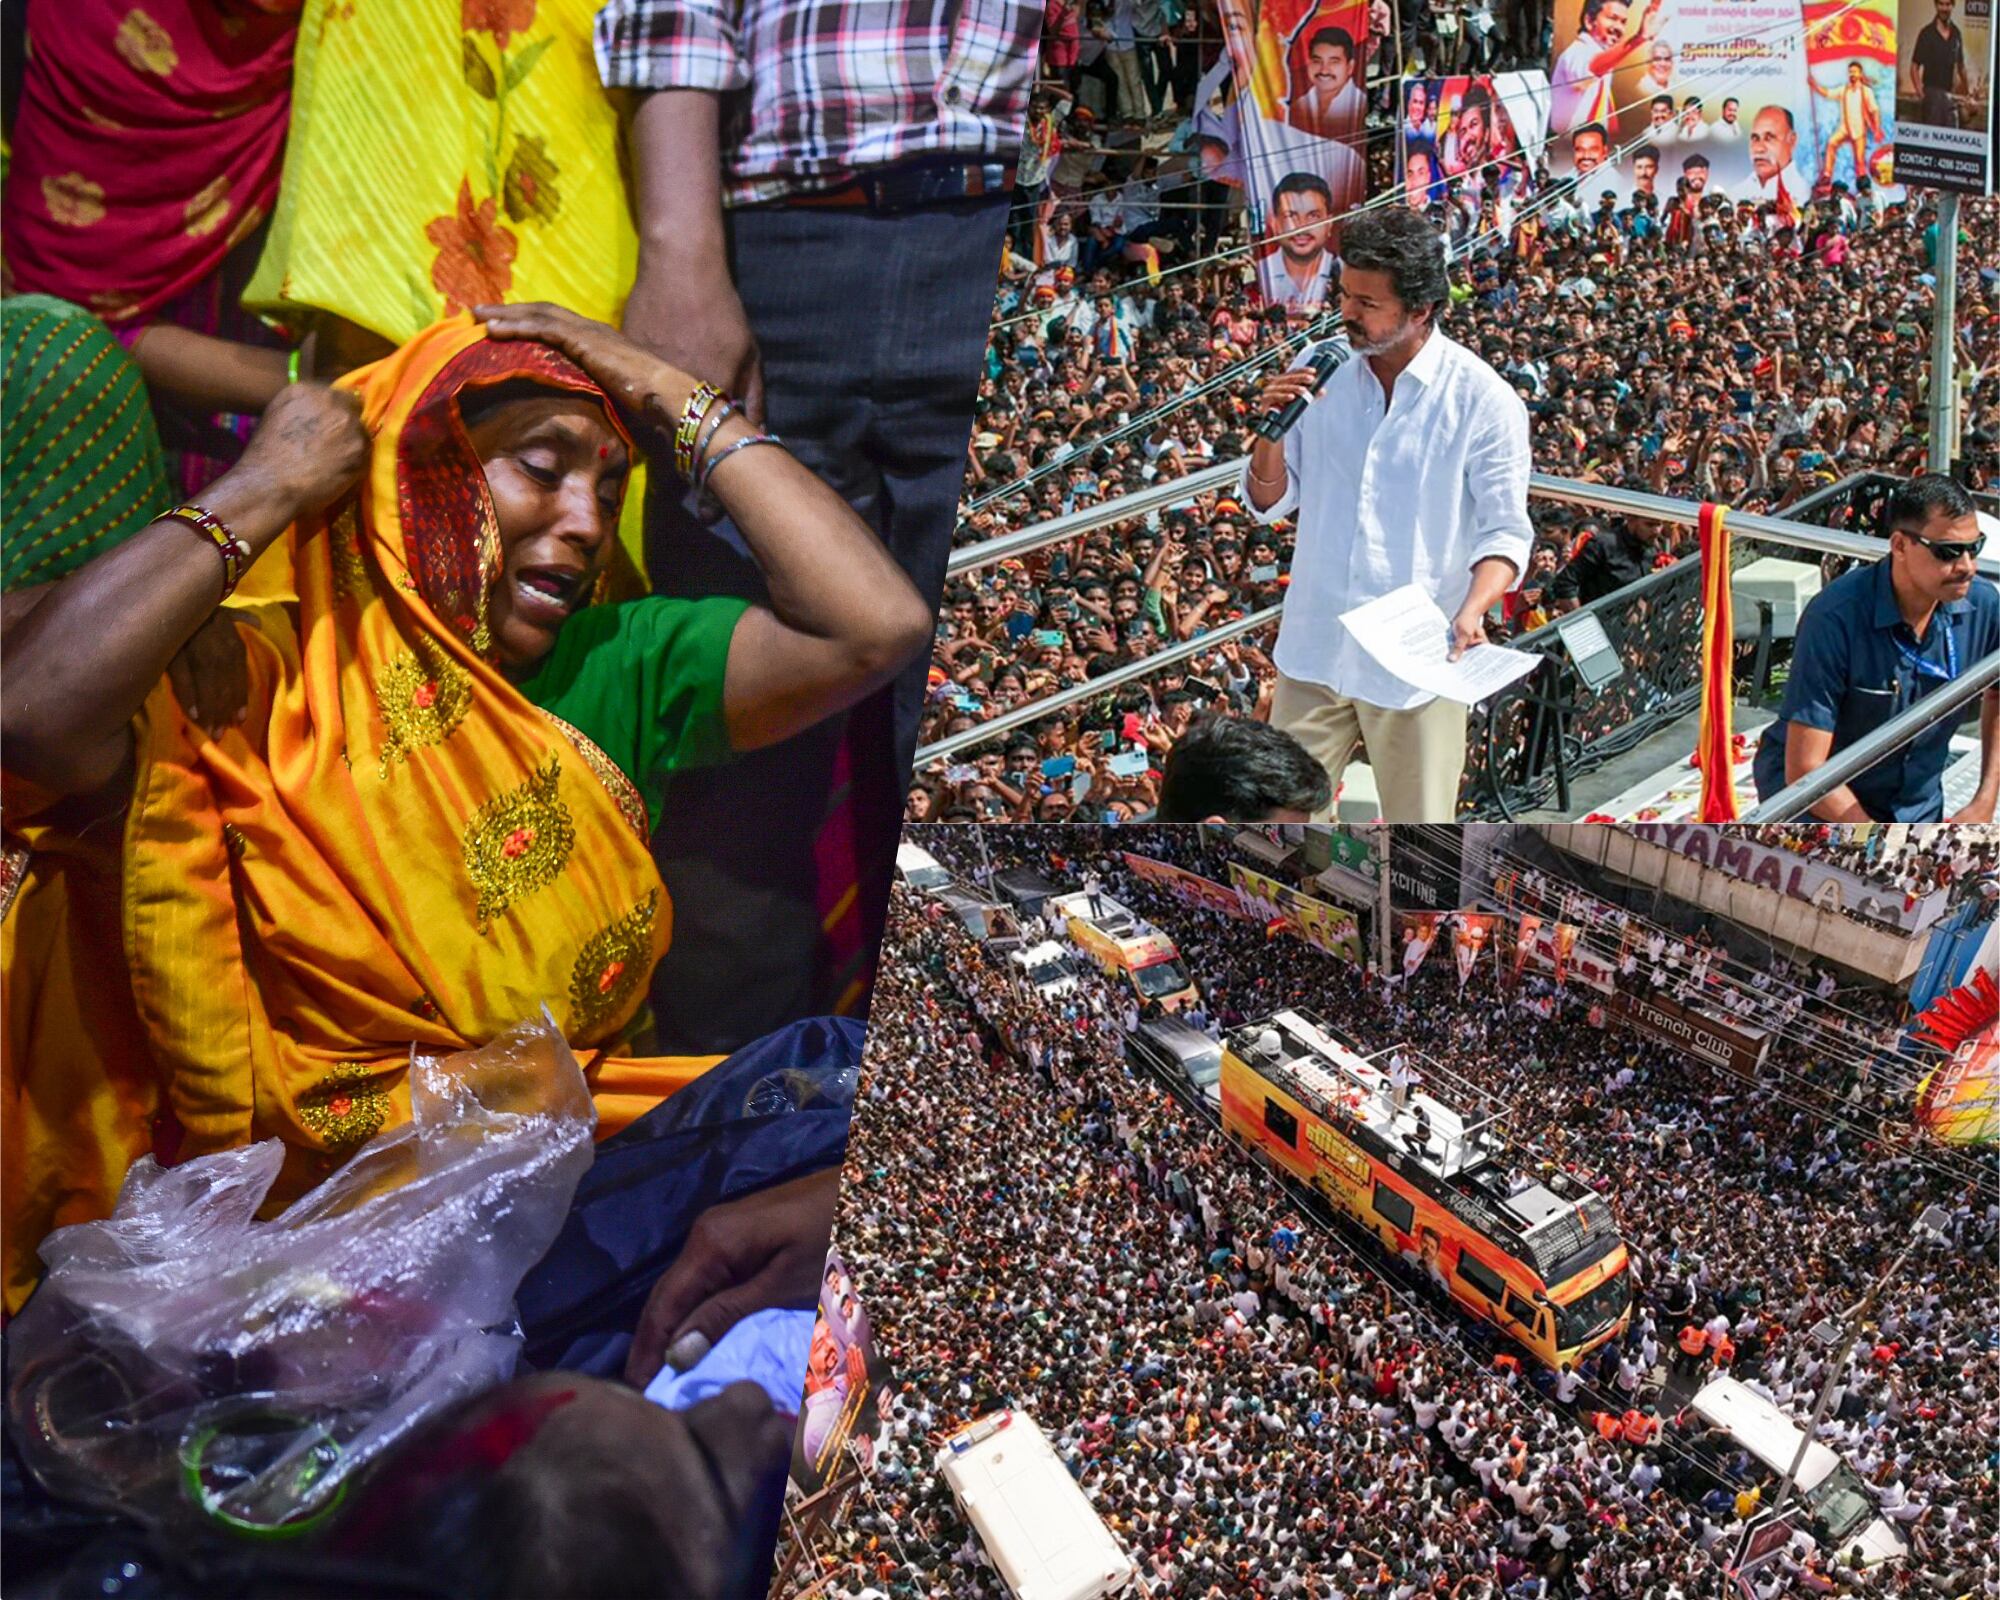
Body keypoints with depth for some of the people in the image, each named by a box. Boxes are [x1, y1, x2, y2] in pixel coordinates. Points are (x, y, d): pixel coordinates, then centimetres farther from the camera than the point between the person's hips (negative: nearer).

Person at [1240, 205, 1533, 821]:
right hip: (1316, 650, 3)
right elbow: (1269, 503, 7)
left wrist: (1473, 611, -26)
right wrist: (1273, 429, -13)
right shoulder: (1321, 373, 1)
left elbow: (1505, 531, -7)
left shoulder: (1484, 399, -9)